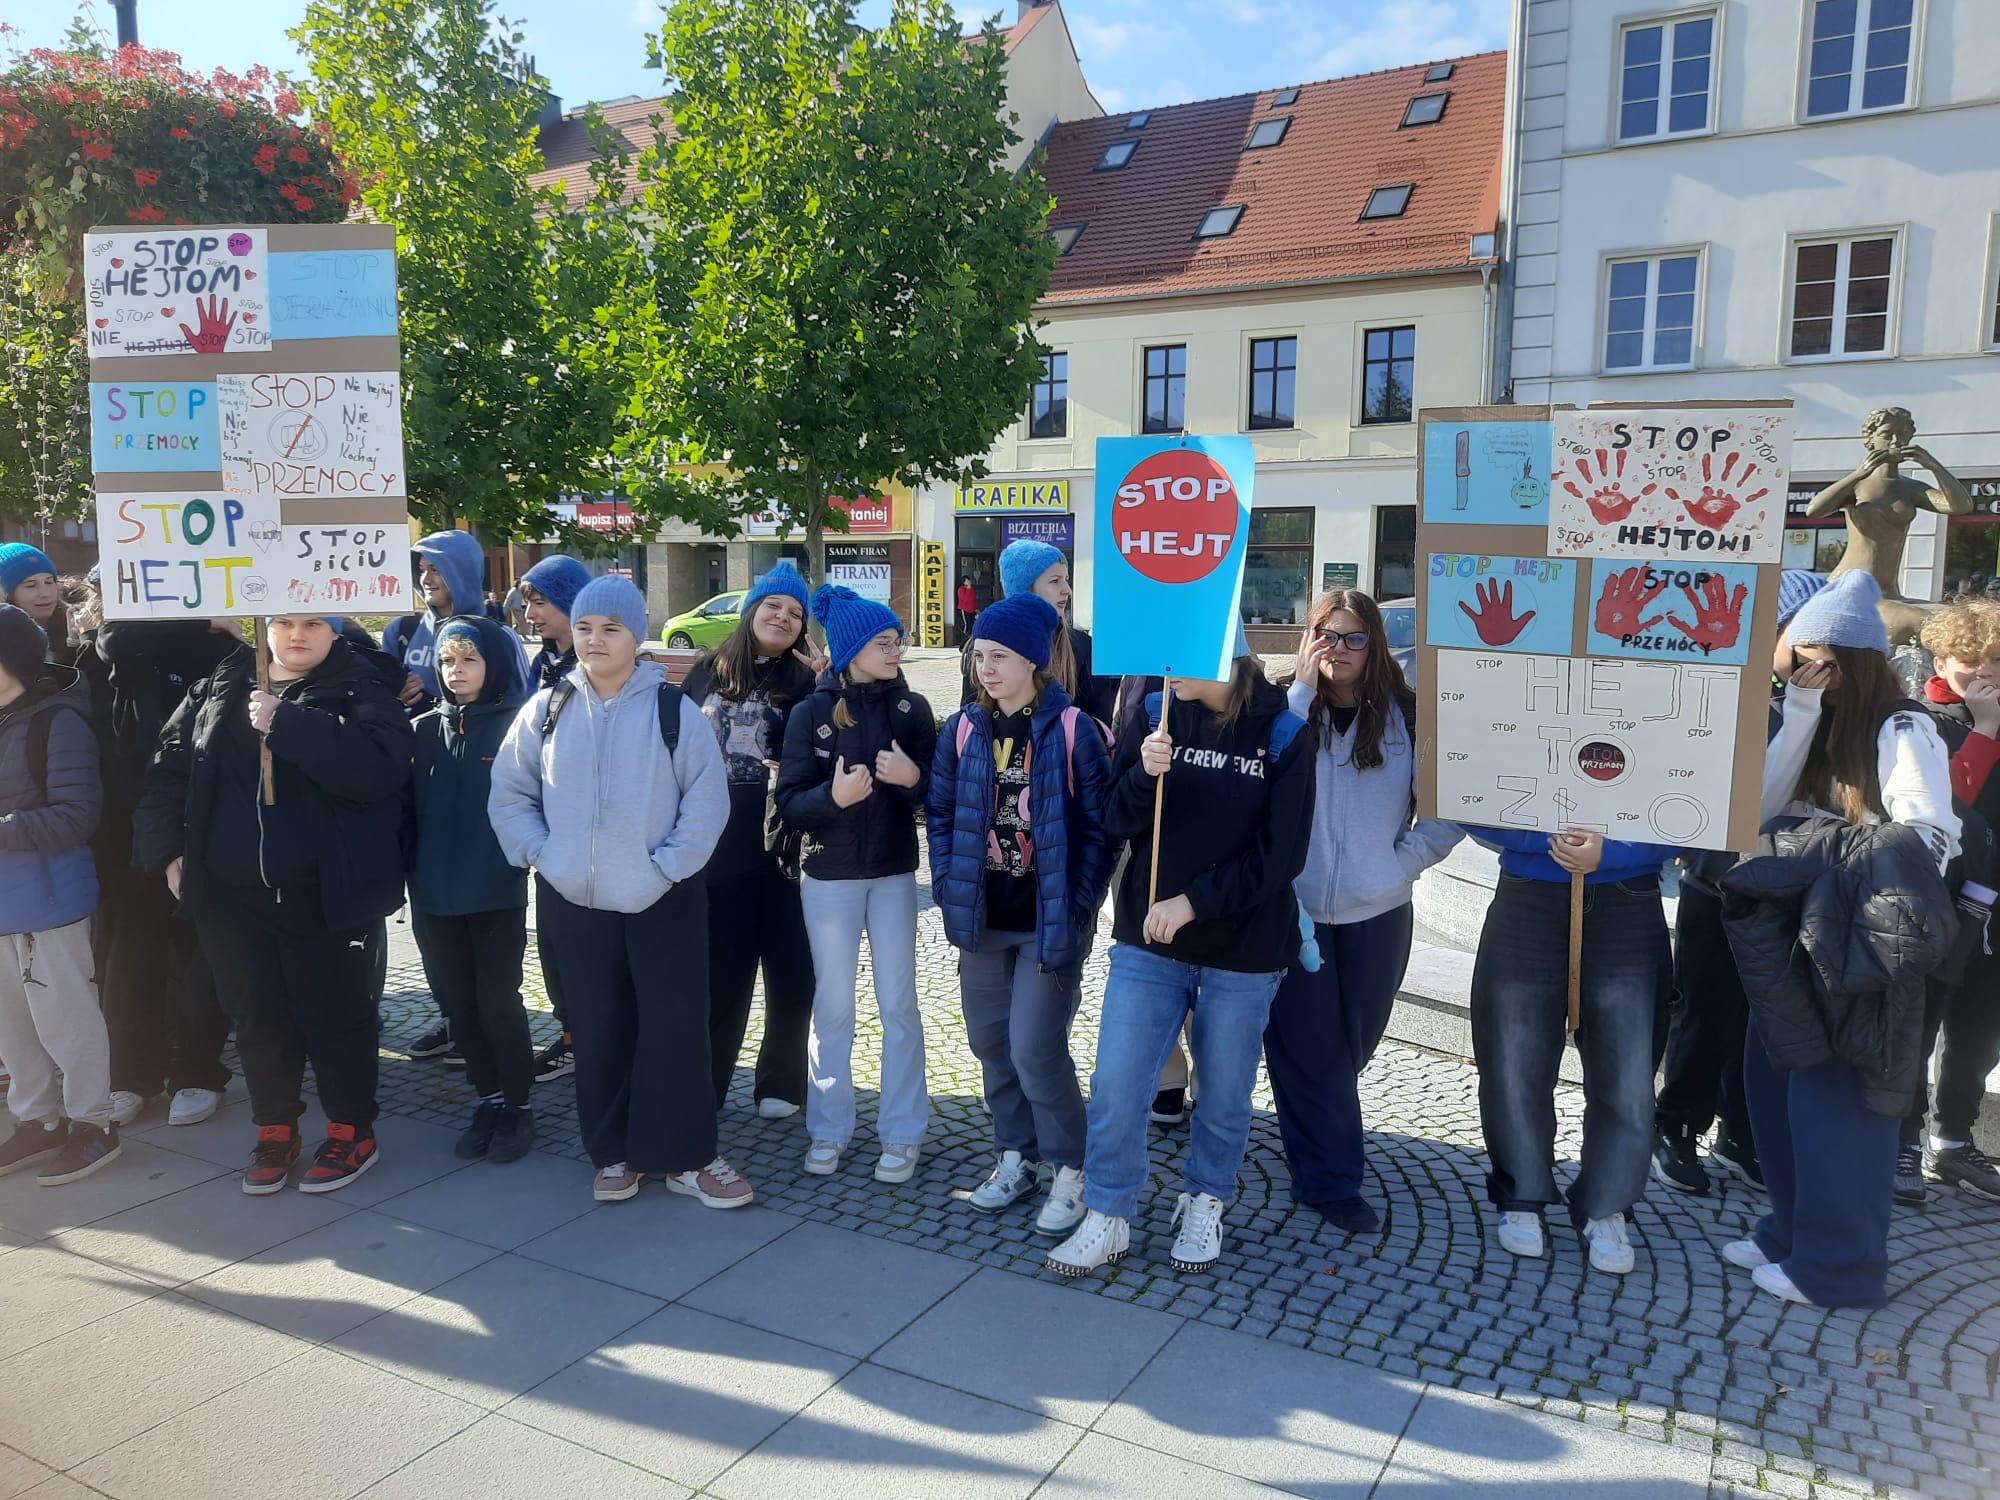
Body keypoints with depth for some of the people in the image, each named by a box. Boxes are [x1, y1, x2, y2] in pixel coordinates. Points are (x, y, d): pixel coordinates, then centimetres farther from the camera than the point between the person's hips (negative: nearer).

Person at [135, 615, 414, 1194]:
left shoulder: (361, 691, -6)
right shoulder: (217, 690, 10)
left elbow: (378, 766, -24)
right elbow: (169, 770, 14)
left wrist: (287, 725, -26)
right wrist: (167, 849, 4)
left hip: (322, 895, -4)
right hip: (230, 894, 5)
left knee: (331, 1014, 5)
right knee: (258, 1017, 14)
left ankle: (352, 1131, 22)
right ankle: (275, 1131, 31)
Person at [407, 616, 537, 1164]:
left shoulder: (517, 725, -4)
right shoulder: (424, 730, 8)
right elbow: (408, 809, 9)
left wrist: (524, 858, -14)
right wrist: (411, 876, 4)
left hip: (497, 892, -4)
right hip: (435, 895, 5)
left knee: (497, 1001, 1)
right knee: (458, 1004, 11)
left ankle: (516, 1106, 17)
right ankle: (490, 1100, 25)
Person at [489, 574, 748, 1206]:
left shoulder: (673, 710, -5)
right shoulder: (546, 709, 3)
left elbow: (707, 799, -6)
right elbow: (509, 793, 9)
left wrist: (668, 866, -12)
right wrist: (542, 854, -3)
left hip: (662, 900, -3)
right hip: (576, 901, 3)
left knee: (677, 1026, -4)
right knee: (598, 1029, 11)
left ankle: (684, 1156, 10)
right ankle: (614, 1153, 26)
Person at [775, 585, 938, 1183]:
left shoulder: (911, 708, -1)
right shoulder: (811, 713, -5)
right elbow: (789, 802, -7)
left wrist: (914, 777, -20)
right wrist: (834, 795, -26)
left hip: (894, 876, 1)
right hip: (829, 878, -1)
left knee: (899, 1005, 5)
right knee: (832, 1007, 8)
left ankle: (902, 1134, 16)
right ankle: (829, 1129, 22)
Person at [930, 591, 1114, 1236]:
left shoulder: (1072, 730, -11)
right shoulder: (963, 730, 3)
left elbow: (1099, 827, -10)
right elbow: (941, 815, 8)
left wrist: (1077, 908, -12)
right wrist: (950, 890, -1)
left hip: (1050, 921, -5)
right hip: (984, 918, 5)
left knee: (1035, 1049, -7)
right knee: (990, 1042, 13)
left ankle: (1069, 1169, 15)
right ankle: (1017, 1155, 32)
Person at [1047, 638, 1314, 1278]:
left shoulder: (1283, 735, -9)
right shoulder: (1156, 715, -2)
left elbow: (1281, 856, -11)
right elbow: (1115, 821, -3)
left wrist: (1193, 902, -16)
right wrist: (1144, 774, -23)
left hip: (1242, 950, -1)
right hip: (1147, 941, 2)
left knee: (1224, 1092, 13)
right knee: (1116, 1083, 0)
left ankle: (1204, 1203, 36)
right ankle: (1107, 1217, 17)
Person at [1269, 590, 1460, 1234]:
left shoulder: (1407, 716, -3)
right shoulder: (1286, 709, -4)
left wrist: (1406, 860, -7)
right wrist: (1303, 687, -21)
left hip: (1378, 915, 2)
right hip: (1293, 909, -1)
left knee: (1352, 1045, 16)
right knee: (1310, 1048, 4)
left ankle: (1320, 1172, 40)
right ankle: (1331, 1180, 18)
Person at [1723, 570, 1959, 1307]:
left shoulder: (1902, 730, -11)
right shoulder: (1817, 727, 12)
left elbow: (1926, 840, -20)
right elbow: (1764, 809, -1)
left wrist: (1822, 848, -17)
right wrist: (1798, 719, -8)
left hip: (1857, 946, -8)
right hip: (1796, 941, 8)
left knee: (1836, 1099, -1)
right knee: (1775, 1085, 12)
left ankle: (1835, 1263, 11)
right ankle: (1790, 1231, 26)